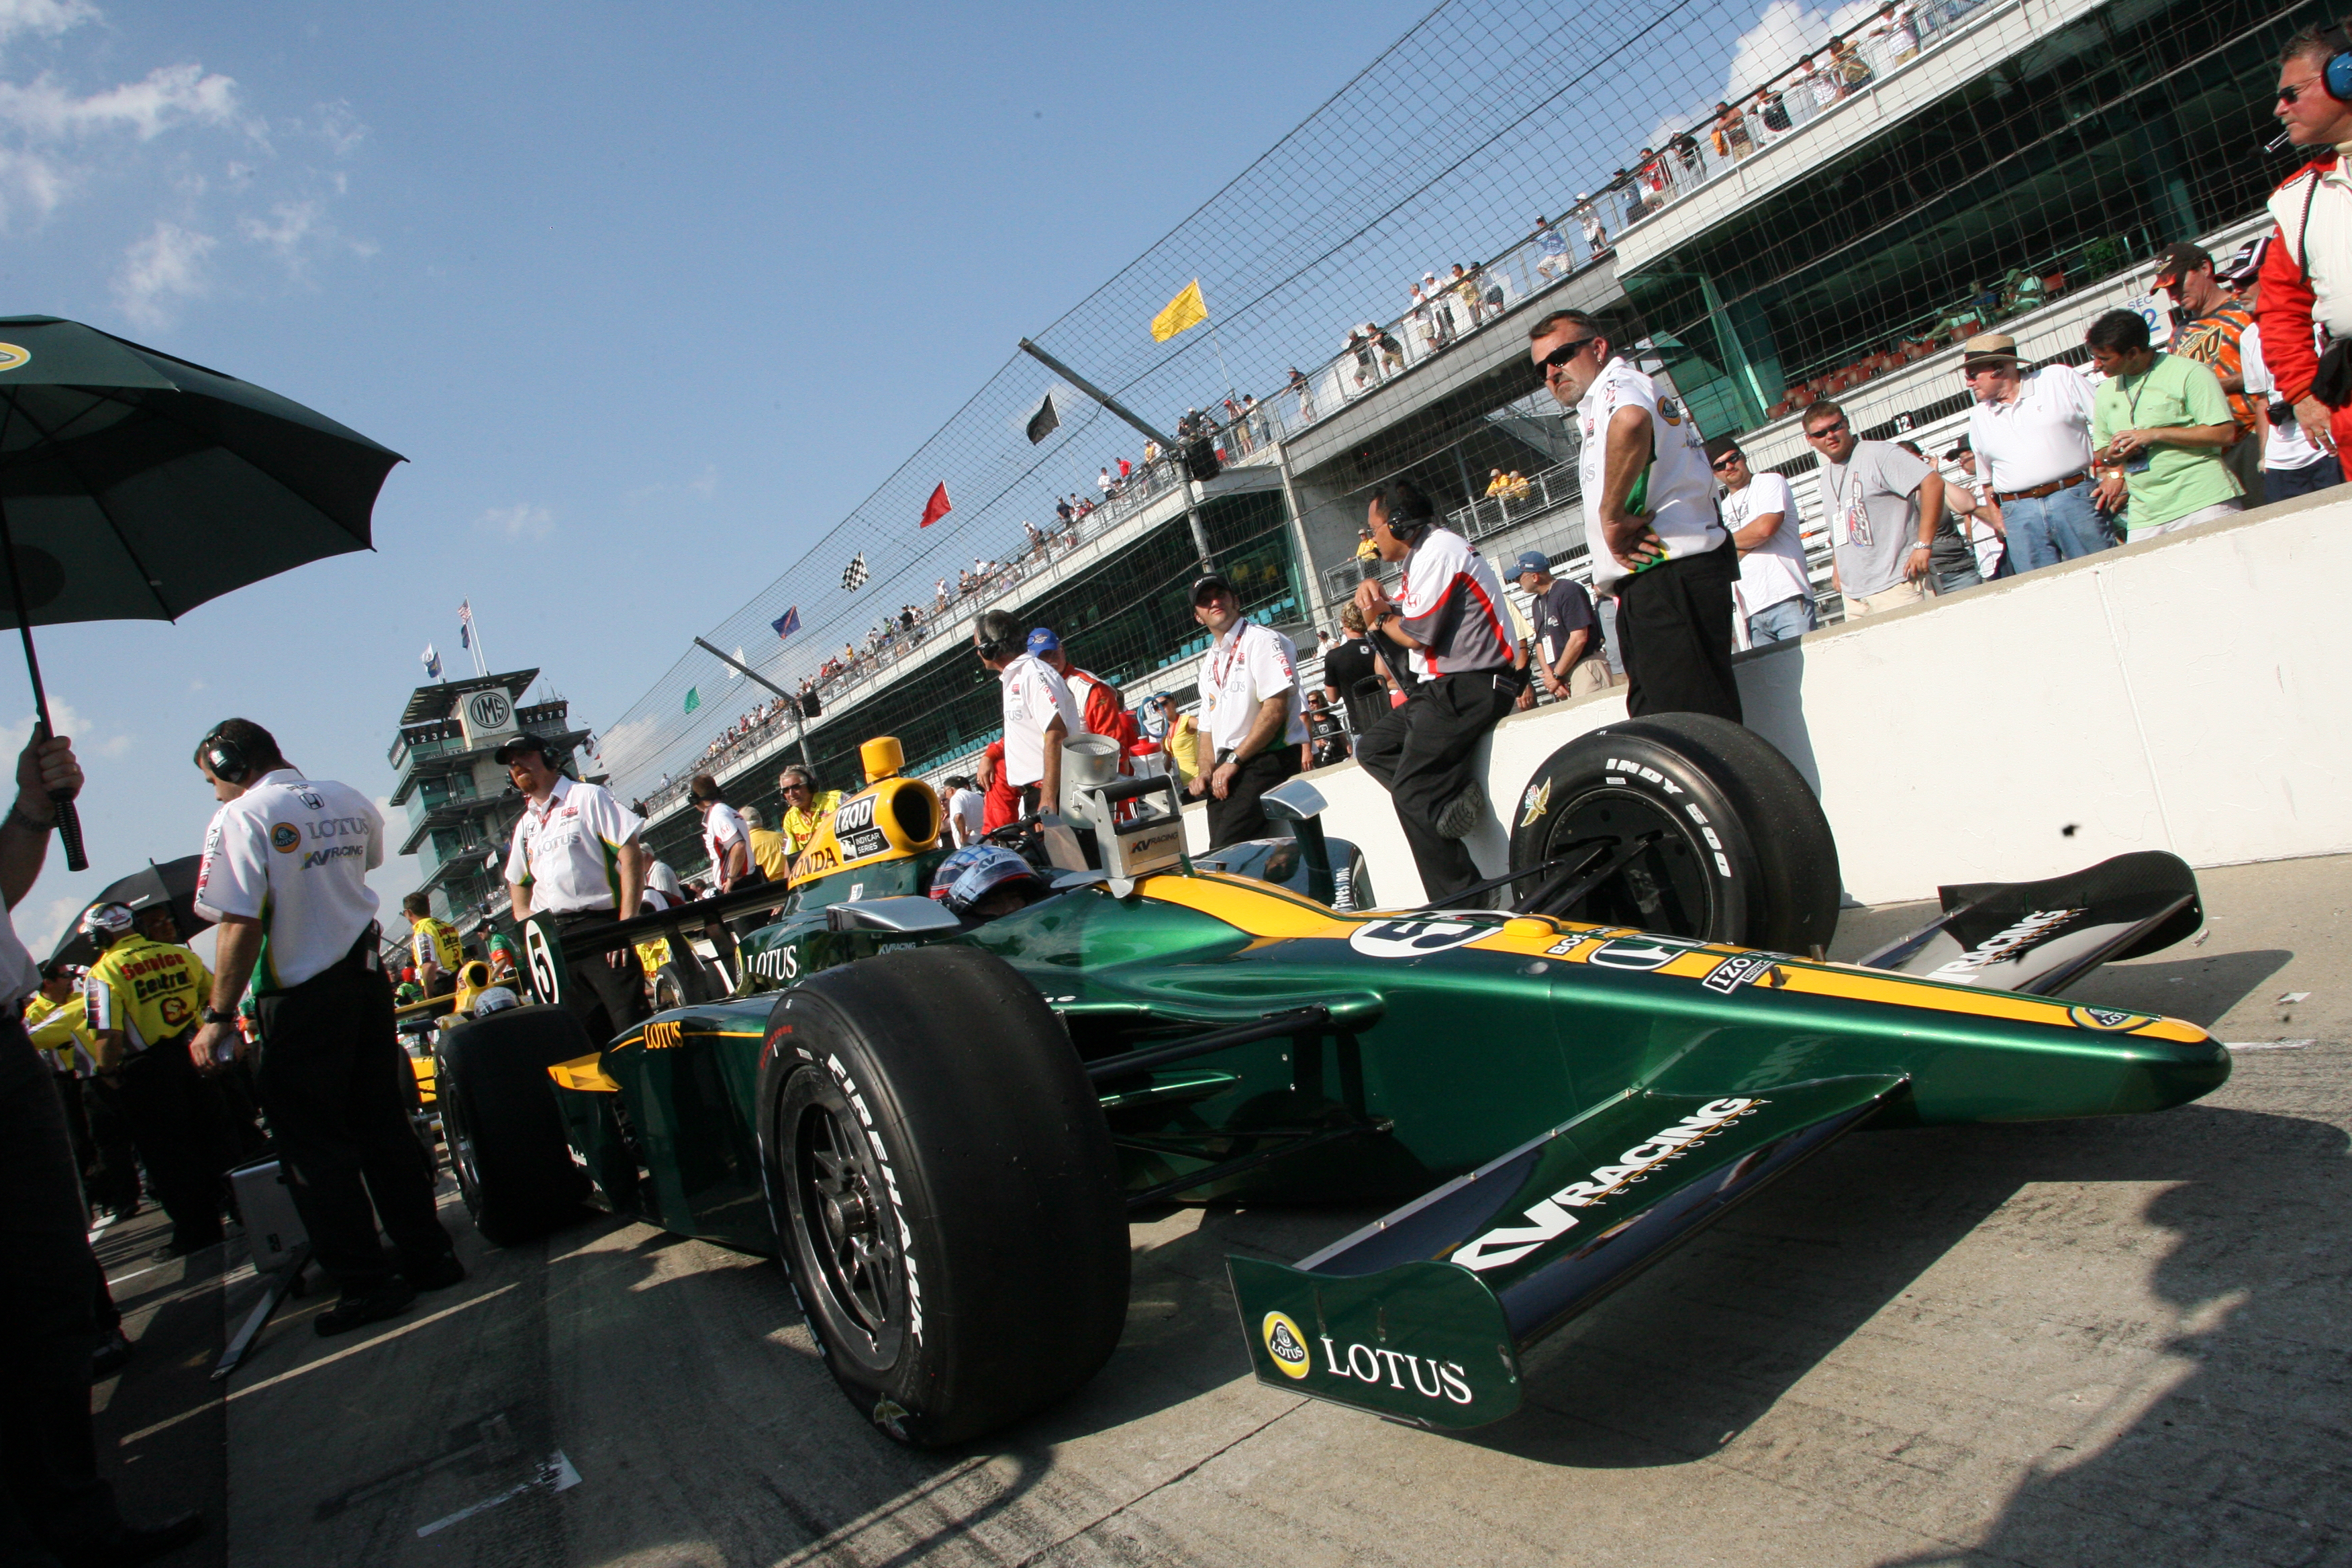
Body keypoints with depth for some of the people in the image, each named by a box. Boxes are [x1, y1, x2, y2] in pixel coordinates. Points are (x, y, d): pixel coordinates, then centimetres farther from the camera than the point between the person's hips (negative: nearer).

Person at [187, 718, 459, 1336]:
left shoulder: (241, 818, -13)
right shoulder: (349, 802, 6)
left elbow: (241, 925, -21)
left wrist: (219, 1019, -16)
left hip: (301, 998, -6)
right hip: (367, 980, 7)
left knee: (313, 1143, 4)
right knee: (383, 1125, 15)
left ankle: (368, 1282, 7)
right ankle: (429, 1255, 20)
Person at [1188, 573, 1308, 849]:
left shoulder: (1262, 640, -2)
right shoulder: (1209, 662, 24)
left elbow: (1275, 709, -13)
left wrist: (1234, 761, -14)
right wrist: (1206, 771, 5)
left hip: (1268, 757, -7)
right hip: (1226, 767, 8)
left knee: (1228, 849, -22)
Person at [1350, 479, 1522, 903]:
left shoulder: (1439, 551, -13)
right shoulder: (1422, 554, 19)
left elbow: (1418, 634, -15)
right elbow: (1398, 616, 24)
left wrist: (1381, 617, 4)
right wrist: (1375, 595, 3)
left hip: (1469, 688, -11)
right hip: (1443, 689, 11)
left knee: (1410, 793, -15)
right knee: (1371, 746, 10)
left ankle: (1463, 902, -11)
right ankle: (1454, 792, -10)